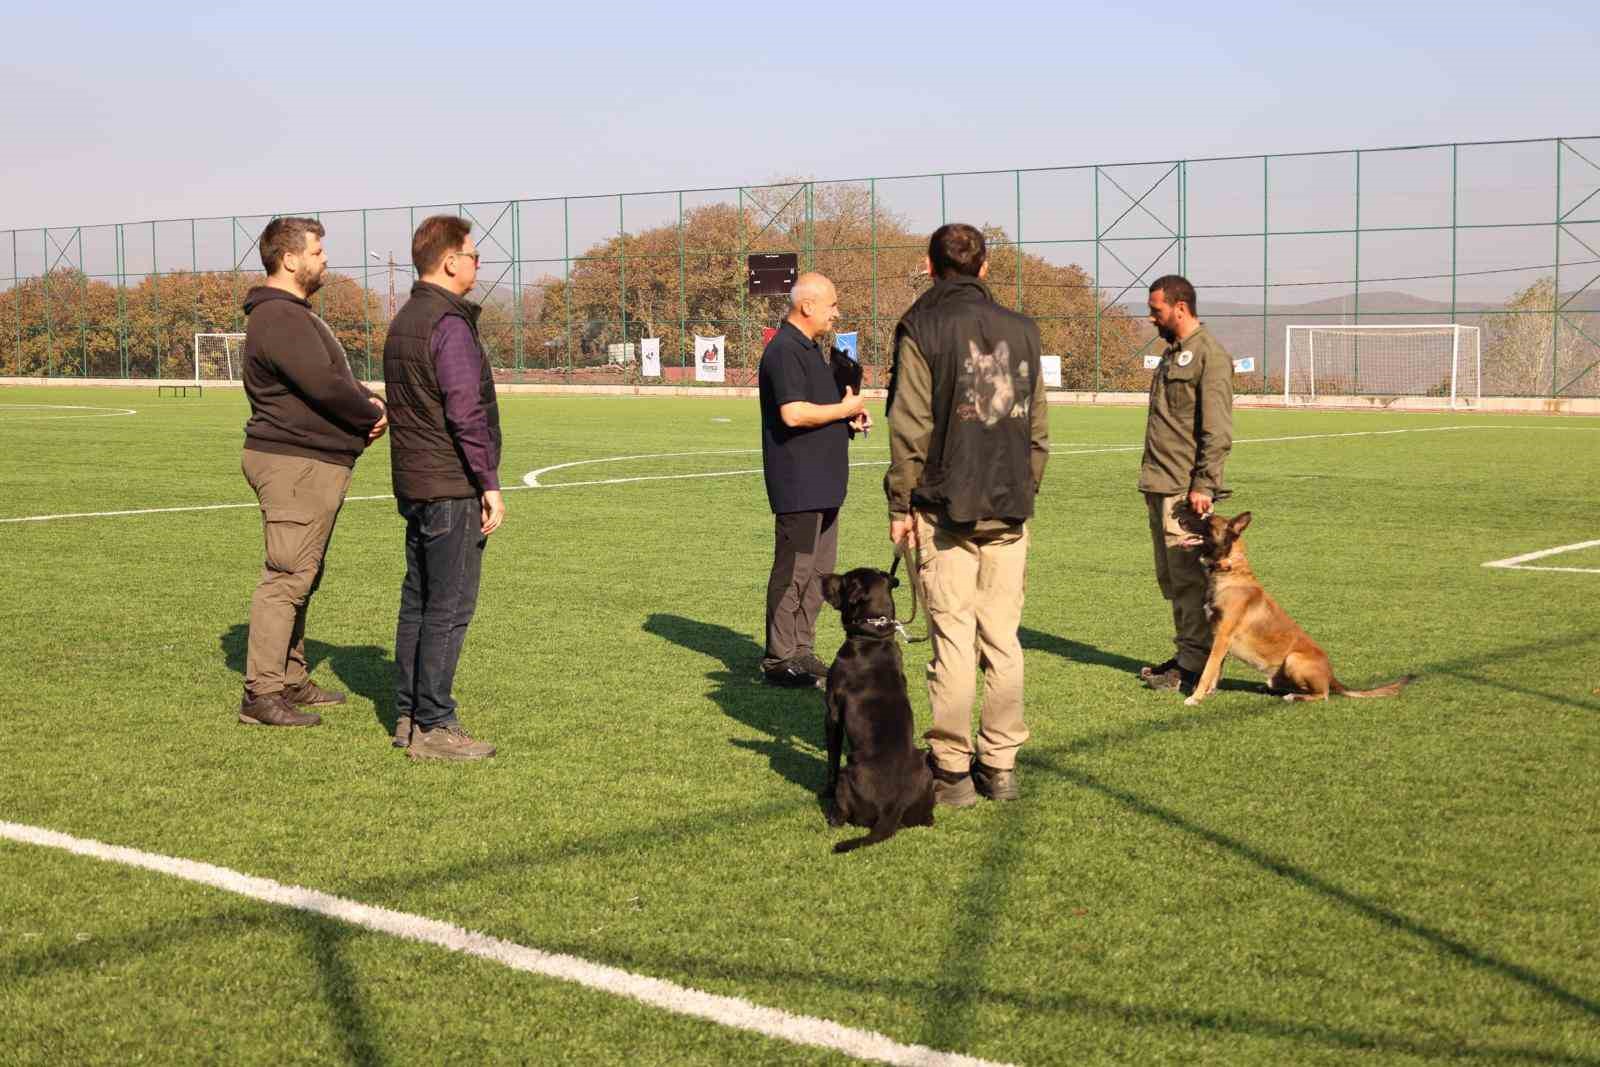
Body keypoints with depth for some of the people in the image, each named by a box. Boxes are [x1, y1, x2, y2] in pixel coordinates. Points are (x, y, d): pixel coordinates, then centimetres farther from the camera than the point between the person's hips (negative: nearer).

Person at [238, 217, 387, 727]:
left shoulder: (295, 315, 20)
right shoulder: (278, 318, -17)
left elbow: (339, 375, 22)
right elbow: (324, 385, -25)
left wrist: (368, 404, 0)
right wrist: (373, 414, -9)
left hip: (314, 464, 11)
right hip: (295, 464, -11)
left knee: (301, 576, 17)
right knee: (286, 577, -11)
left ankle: (292, 680, 26)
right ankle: (261, 695, -10)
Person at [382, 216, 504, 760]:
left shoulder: (402, 322, 15)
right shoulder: (449, 324, -15)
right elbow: (466, 413, -20)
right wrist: (489, 484, -16)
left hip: (414, 486, 10)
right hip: (452, 489, -10)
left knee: (418, 602, 14)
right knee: (449, 609, -5)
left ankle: (407, 716, 20)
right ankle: (433, 727, -2)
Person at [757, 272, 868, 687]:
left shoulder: (810, 348, 18)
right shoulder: (784, 350, -15)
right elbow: (793, 413, -24)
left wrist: (849, 416, 10)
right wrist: (844, 409, -12)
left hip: (822, 481, 10)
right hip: (798, 484, -10)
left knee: (819, 568, 13)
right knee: (795, 569, -6)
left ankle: (800, 652, 21)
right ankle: (779, 660, 0)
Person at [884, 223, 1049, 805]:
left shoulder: (923, 329, -5)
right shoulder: (1021, 330, 10)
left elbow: (910, 428, -8)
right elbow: (1038, 427, 12)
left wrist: (899, 505, -3)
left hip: (946, 508, -4)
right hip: (1008, 510, 4)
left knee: (953, 638, -1)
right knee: (1002, 638, 8)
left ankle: (952, 770, 3)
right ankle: (1000, 765, 13)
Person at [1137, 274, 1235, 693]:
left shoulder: (1209, 354, -11)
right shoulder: (1173, 352, 18)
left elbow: (1218, 432, -16)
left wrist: (1202, 486, -20)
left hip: (1186, 489, -9)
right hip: (1159, 486, 9)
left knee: (1187, 578, -6)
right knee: (1170, 578, 13)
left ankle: (1196, 665, -2)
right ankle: (1185, 655, 21)